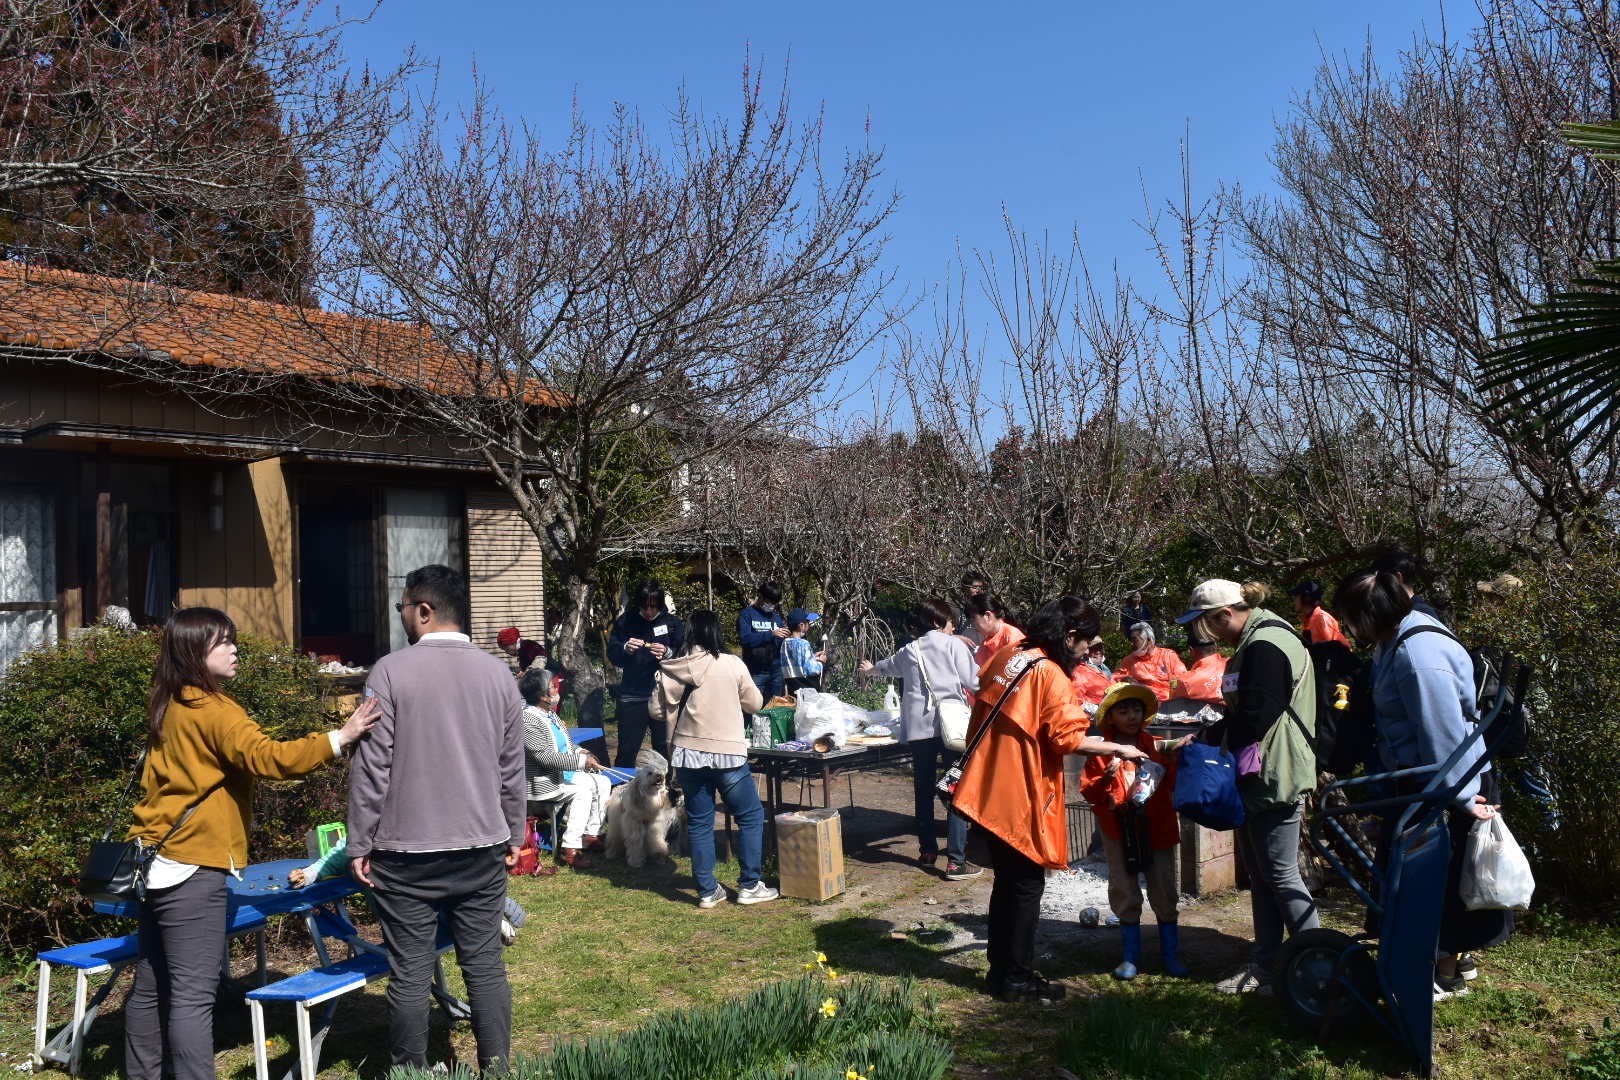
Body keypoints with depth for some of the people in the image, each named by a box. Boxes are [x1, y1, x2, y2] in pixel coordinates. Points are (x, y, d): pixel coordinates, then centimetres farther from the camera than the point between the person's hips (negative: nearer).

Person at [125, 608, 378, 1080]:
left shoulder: (170, 707, 13)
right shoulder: (210, 708, -15)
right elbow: (266, 757, -26)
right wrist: (339, 737, -30)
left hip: (157, 863, 9)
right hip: (191, 868, -9)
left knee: (152, 985, 15)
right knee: (194, 993, -8)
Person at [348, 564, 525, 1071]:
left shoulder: (391, 670, -8)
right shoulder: (497, 672, 2)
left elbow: (372, 766, -8)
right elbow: (511, 767, 8)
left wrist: (360, 844, 0)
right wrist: (513, 835, 18)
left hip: (406, 852, -3)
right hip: (482, 848, 3)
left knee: (410, 973, 6)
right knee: (485, 965, 9)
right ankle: (496, 1067, 16)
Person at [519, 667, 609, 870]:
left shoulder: (550, 713, 8)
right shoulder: (528, 720, -22)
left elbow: (565, 743, 21)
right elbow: (546, 757, -28)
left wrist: (580, 752, 1)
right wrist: (580, 761, -26)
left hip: (564, 773, 10)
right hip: (543, 782, -10)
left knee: (602, 782, 1)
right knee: (582, 790, -26)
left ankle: (591, 834, 7)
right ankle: (569, 849, -22)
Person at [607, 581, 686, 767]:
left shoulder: (673, 623, 0)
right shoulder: (625, 622, 3)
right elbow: (612, 656, 2)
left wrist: (668, 653, -23)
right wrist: (625, 649, -18)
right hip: (632, 696, 1)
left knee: (665, 750, 2)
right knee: (626, 751, 6)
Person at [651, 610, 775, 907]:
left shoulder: (672, 669, -5)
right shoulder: (733, 665, -9)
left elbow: (657, 711, 0)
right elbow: (754, 704, 0)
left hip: (688, 753, 3)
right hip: (728, 753, -3)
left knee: (699, 822, 12)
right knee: (751, 816, 11)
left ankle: (707, 891, 15)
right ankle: (750, 885, 12)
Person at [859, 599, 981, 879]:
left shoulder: (908, 651, 15)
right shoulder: (953, 644, 2)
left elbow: (887, 666, 38)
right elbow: (973, 681, -4)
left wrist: (871, 668, 60)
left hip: (918, 727, 4)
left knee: (923, 790, 17)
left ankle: (927, 851, 27)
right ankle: (956, 861, -7)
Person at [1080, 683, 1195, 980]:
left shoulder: (1158, 746, 2)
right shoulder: (1102, 751, -2)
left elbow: (1174, 783, -4)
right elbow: (1088, 791, -6)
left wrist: (1174, 759, -20)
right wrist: (1106, 778, -24)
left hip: (1156, 828, 1)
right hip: (1119, 831, -1)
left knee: (1164, 893, 9)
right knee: (1125, 894, 9)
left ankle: (1171, 955, 22)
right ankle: (1131, 956, 20)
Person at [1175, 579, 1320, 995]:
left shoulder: (1266, 646, -20)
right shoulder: (1253, 644, 14)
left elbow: (1257, 717, -23)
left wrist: (1211, 745, -11)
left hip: (1274, 779, -11)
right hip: (1258, 779, 11)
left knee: (1280, 874, -3)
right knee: (1259, 874, 15)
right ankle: (1264, 964, 24)